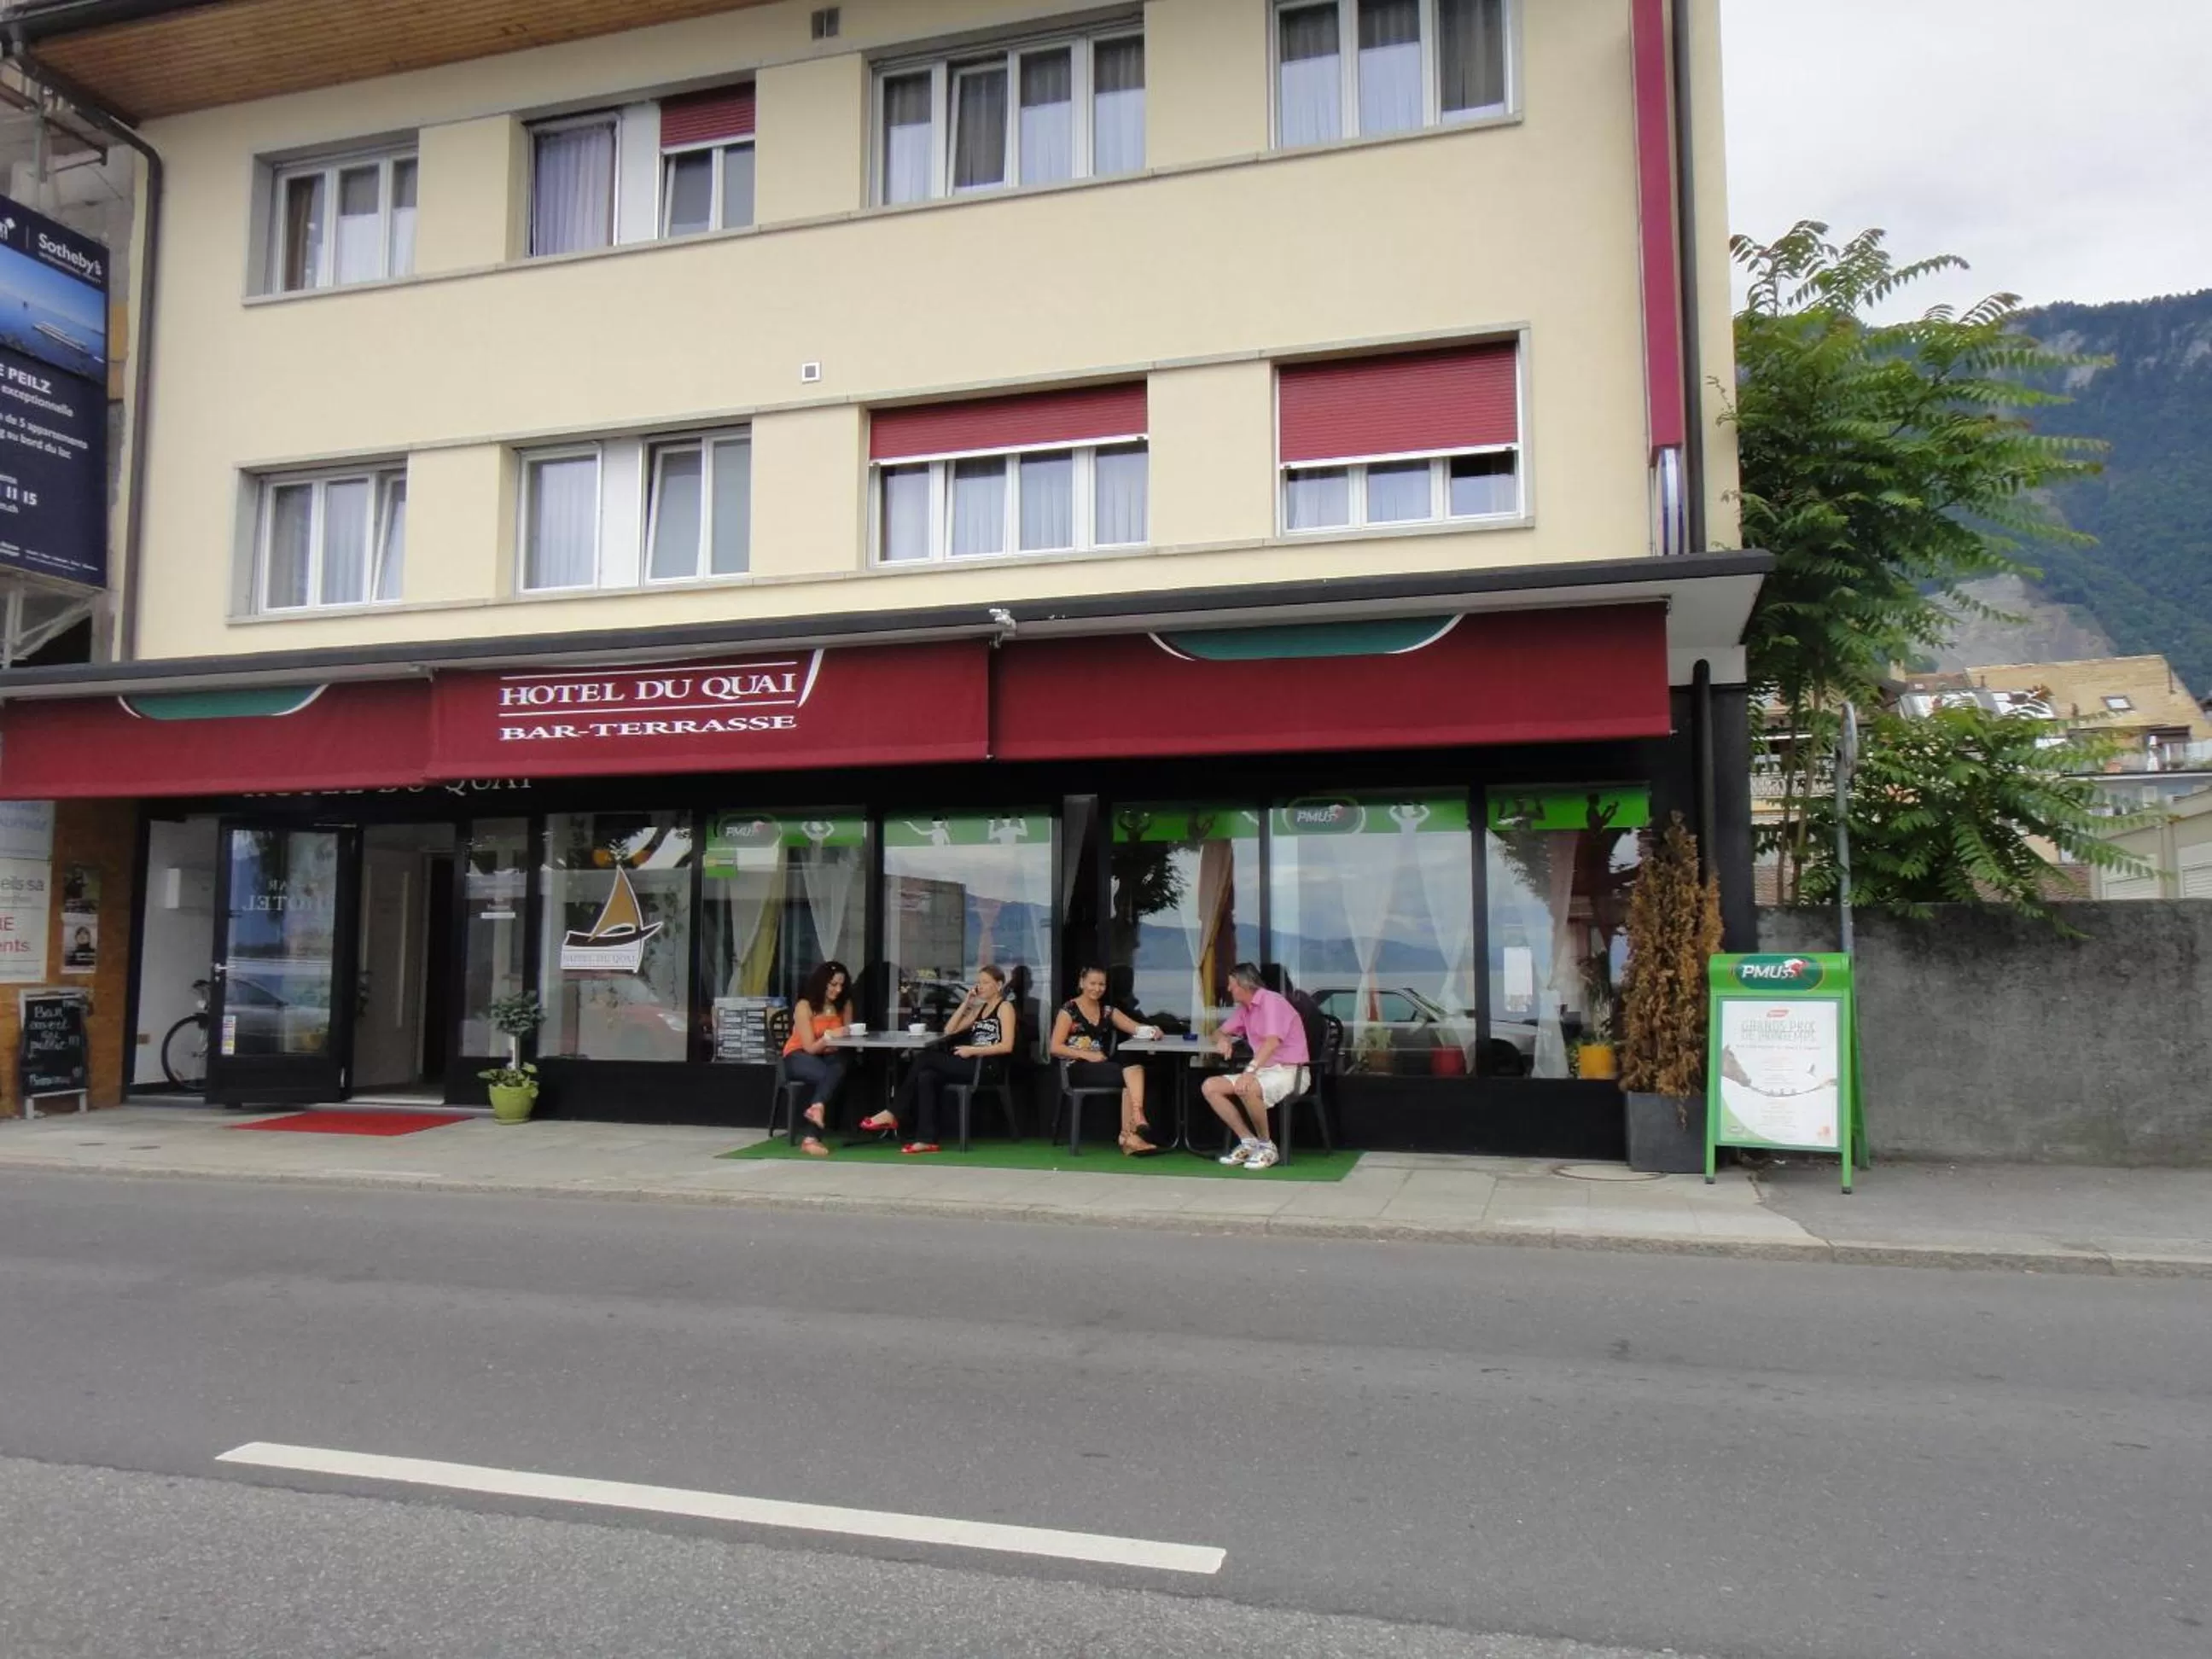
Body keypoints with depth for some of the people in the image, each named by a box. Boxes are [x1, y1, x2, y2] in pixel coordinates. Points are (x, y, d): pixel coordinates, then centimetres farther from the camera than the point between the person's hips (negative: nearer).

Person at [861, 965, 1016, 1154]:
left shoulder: (1005, 1007, 1)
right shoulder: (980, 1009, 24)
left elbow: (1007, 1046, -13)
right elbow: (949, 1030, 15)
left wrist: (972, 1050, -17)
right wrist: (966, 1002, 9)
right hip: (973, 1065, 7)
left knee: (924, 1058, -17)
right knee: (926, 1077, -21)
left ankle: (893, 1115, -10)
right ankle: (927, 1139, -25)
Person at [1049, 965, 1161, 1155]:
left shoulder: (1107, 1010, 16)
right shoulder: (1069, 1010, 0)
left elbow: (1136, 1028, 7)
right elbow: (1055, 1047, -7)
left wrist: (1151, 1031, -17)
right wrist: (1088, 1055, -17)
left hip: (1102, 1067, 5)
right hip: (1079, 1069, -5)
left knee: (1135, 1068, -29)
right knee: (1131, 1075, -28)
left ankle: (1129, 1134, -35)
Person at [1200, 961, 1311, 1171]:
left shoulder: (1271, 1001, -14)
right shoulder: (1245, 1009, 14)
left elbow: (1273, 1042, -29)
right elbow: (1220, 1032, 26)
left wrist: (1250, 1070, -40)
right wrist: (1222, 1039, 0)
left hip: (1289, 1072, -9)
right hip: (1264, 1070, 9)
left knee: (1246, 1089, -37)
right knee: (1210, 1087, -6)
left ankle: (1266, 1146, -15)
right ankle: (1249, 1142, -4)